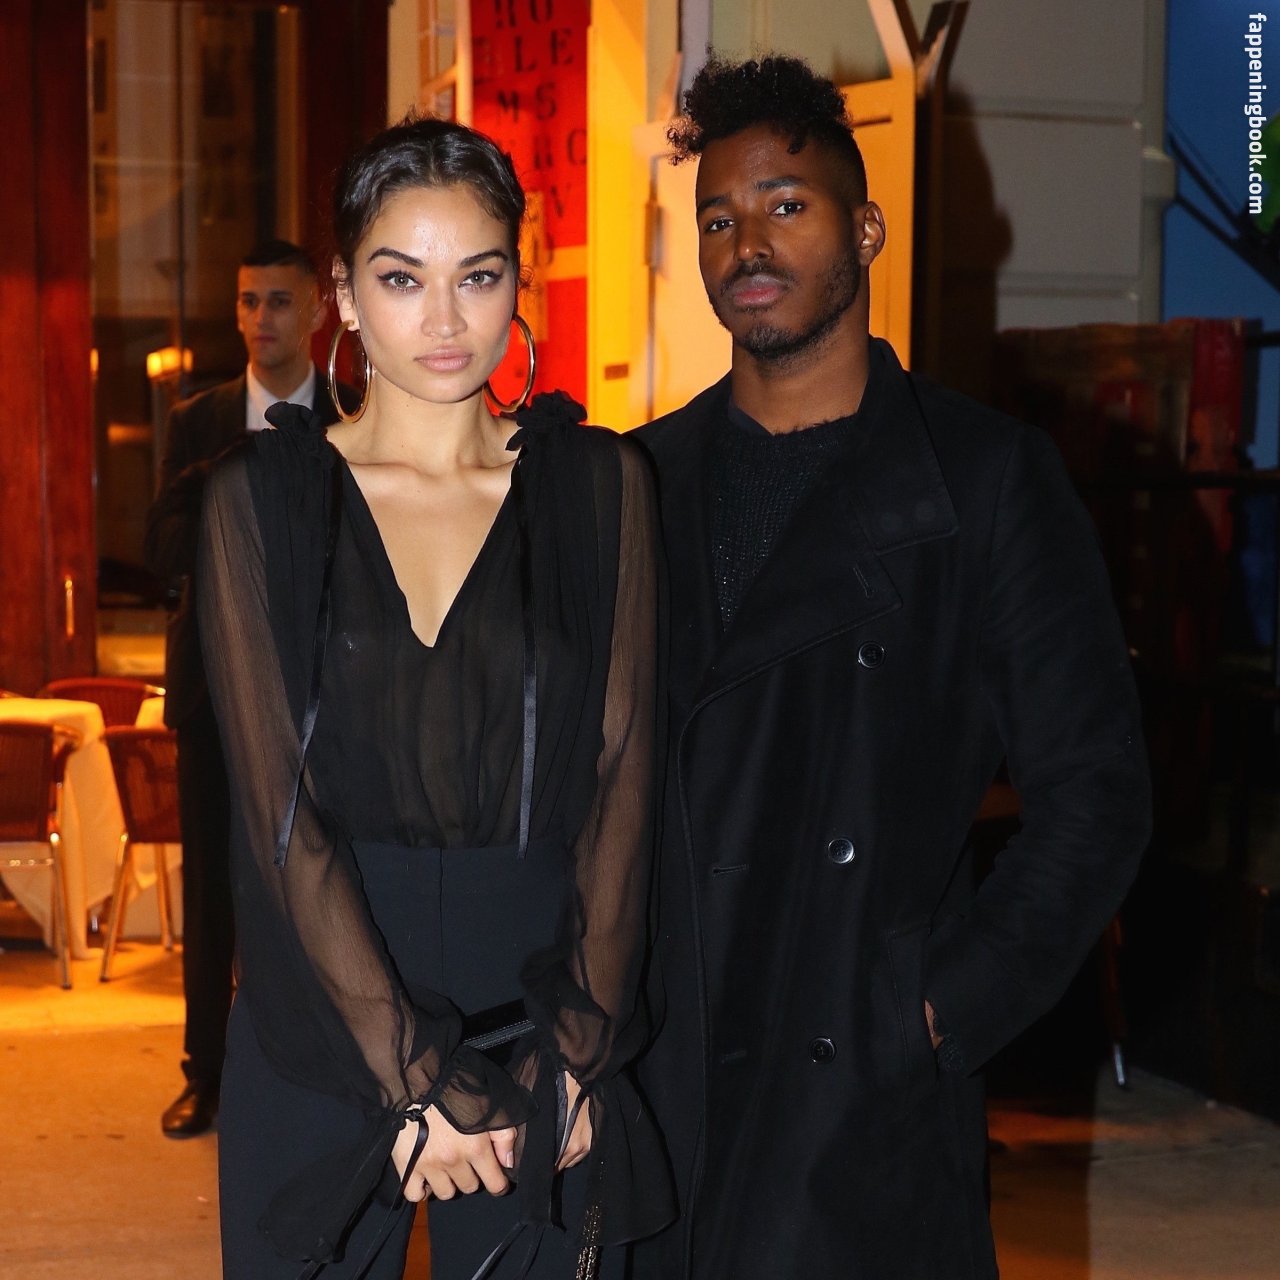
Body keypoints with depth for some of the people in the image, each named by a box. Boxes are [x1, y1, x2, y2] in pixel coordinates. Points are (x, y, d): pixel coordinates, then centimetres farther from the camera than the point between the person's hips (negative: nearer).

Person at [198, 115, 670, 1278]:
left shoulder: (601, 483, 2)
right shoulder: (264, 496, 0)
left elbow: (622, 775, -2)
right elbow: (281, 804, -7)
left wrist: (571, 1056, -11)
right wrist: (414, 1074, -12)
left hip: (545, 1026, 0)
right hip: (321, 1038, 0)